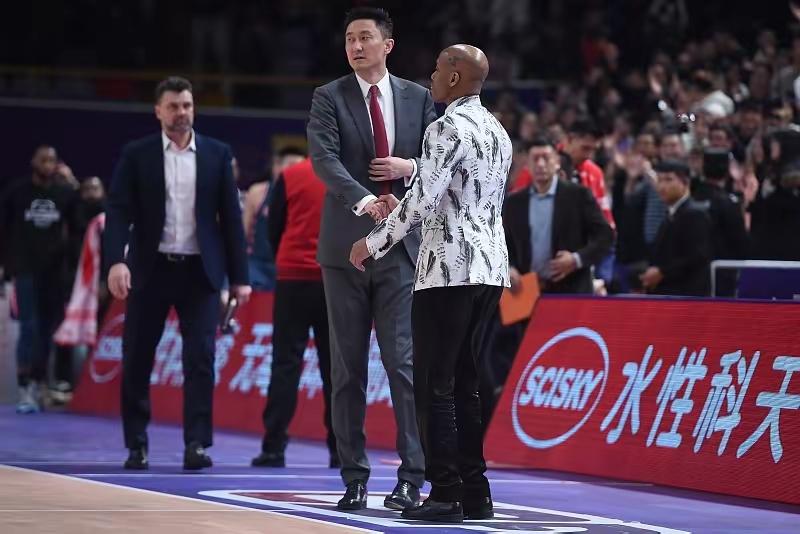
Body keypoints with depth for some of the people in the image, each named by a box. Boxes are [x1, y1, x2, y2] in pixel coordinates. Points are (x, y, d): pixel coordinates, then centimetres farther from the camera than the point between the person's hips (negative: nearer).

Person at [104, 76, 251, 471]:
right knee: (136, 361, 4)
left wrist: (239, 276, 1)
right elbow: (118, 212, -5)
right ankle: (136, 445, 16)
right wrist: (116, 261, -21)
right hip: (151, 270, 0)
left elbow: (230, 216, 5)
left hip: (200, 271, 0)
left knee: (200, 359, -7)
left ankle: (196, 445, -6)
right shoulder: (136, 155, 1)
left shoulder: (217, 154, 5)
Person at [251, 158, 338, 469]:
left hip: (294, 279, -1)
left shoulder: (290, 177, -1)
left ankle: (274, 448, -4)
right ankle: (340, 449, 3)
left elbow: (274, 230, 3)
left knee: (286, 364, 1)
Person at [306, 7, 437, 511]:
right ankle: (354, 479, 9)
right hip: (346, 247, 0)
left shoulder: (419, 98, 8)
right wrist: (365, 201, -29)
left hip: (402, 246, 0)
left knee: (404, 361, -6)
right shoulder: (329, 98, 2)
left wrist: (411, 167, -12)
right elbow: (324, 159, -13)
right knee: (348, 368, 4)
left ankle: (412, 478, -5)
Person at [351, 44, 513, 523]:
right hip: (491, 267, 9)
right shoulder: (497, 131, 17)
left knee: (434, 385, -5)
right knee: (466, 384, 12)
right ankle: (475, 493, 10)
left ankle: (446, 494, -9)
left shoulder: (448, 128, -10)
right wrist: (405, 209, 28)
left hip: (449, 267, -9)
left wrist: (374, 242, -5)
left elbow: (422, 200, -16)